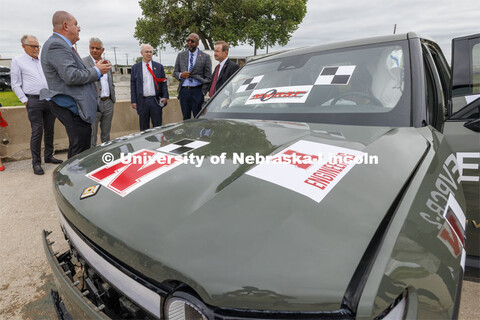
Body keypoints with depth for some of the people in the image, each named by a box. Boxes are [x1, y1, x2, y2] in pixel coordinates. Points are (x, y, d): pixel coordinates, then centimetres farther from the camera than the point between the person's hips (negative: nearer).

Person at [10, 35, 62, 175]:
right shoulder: (17, 61, 4)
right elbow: (15, 85, 1)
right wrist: (25, 101, -7)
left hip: (50, 100, 5)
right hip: (34, 101, -5)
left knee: (49, 130, 9)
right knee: (37, 132, -7)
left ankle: (48, 156, 21)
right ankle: (36, 162, 0)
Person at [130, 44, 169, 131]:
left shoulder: (159, 66, 8)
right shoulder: (135, 67, 7)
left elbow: (163, 82, 6)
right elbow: (133, 85, 6)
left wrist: (165, 96, -7)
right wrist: (133, 101, -1)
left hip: (156, 101, 0)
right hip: (142, 101, 0)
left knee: (158, 126, 5)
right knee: (144, 128, 7)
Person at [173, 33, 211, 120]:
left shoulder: (205, 57, 3)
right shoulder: (180, 55, 14)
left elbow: (208, 77, 1)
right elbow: (175, 72, 15)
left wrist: (203, 92, -7)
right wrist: (181, 75, -9)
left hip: (197, 91, -3)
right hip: (183, 91, 3)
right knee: (186, 118, 9)